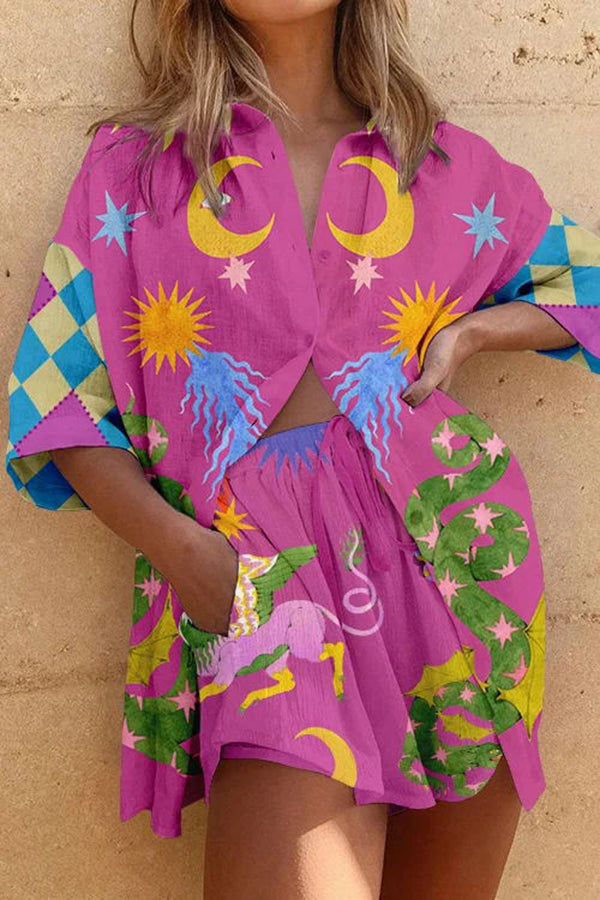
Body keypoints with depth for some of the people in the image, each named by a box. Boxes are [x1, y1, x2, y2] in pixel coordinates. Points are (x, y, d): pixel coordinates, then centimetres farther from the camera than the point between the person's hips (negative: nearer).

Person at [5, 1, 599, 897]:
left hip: (450, 552, 3)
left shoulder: (451, 161, 15)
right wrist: (179, 546, -11)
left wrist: (469, 329, 6)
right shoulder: (133, 165, 11)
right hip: (256, 572, -2)